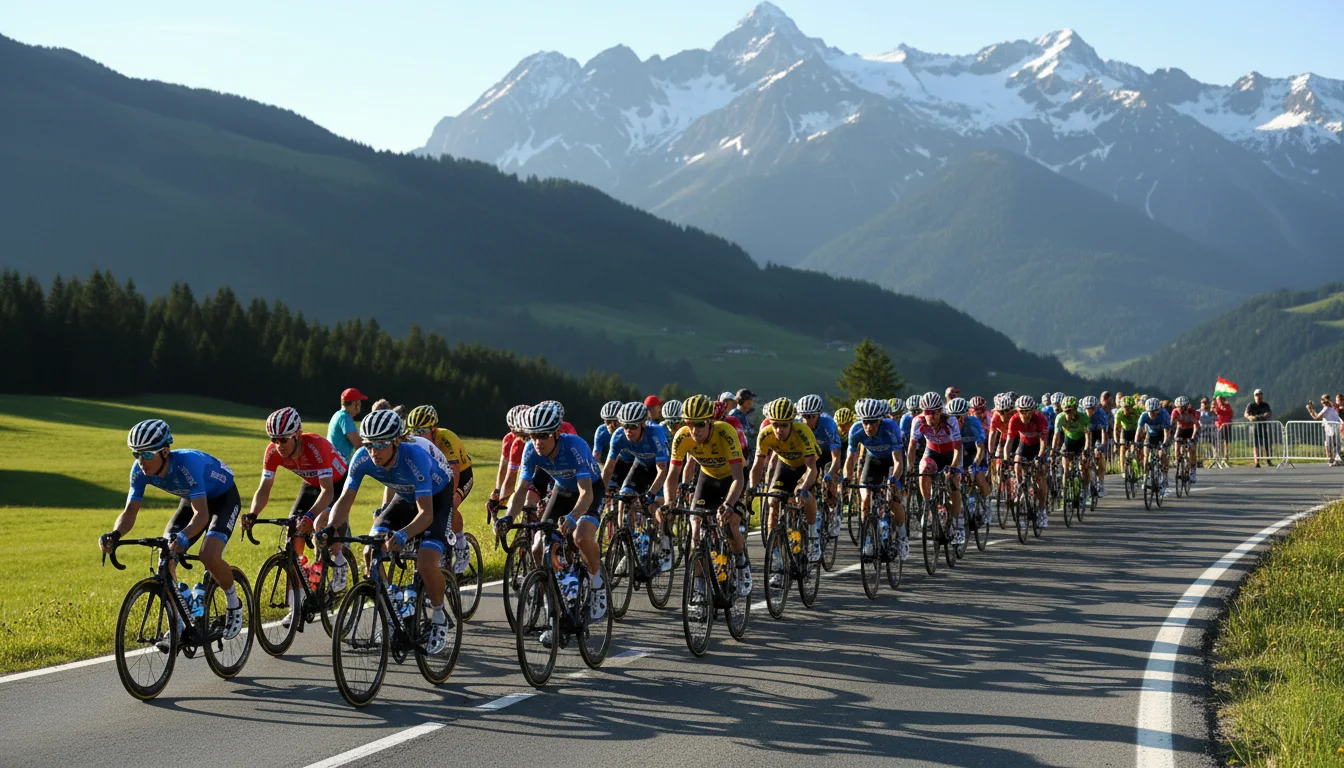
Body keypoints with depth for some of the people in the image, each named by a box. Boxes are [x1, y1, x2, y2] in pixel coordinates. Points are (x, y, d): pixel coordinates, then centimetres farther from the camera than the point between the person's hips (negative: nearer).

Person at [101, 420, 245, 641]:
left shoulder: (187, 463, -39)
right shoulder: (140, 470, -21)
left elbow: (201, 514, -44)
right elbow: (130, 511, -20)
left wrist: (184, 536, -64)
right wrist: (115, 534, -41)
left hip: (223, 498, -6)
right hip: (191, 500, 6)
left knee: (209, 556, -28)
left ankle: (233, 604, 1)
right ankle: (177, 627, 3)